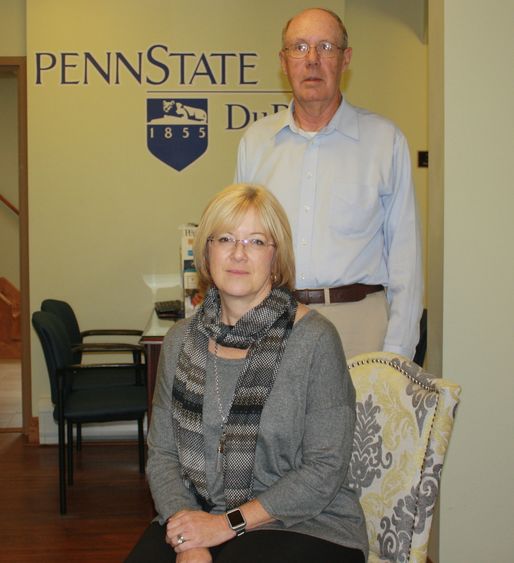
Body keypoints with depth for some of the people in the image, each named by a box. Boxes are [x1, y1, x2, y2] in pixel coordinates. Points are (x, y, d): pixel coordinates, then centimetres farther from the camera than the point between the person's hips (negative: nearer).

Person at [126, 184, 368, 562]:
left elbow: (326, 470, -10)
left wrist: (229, 523, -14)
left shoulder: (315, 339, -9)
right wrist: (186, 531, -12)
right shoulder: (181, 341, 6)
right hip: (198, 517, 4)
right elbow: (162, 453, 5)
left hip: (304, 525, -3)